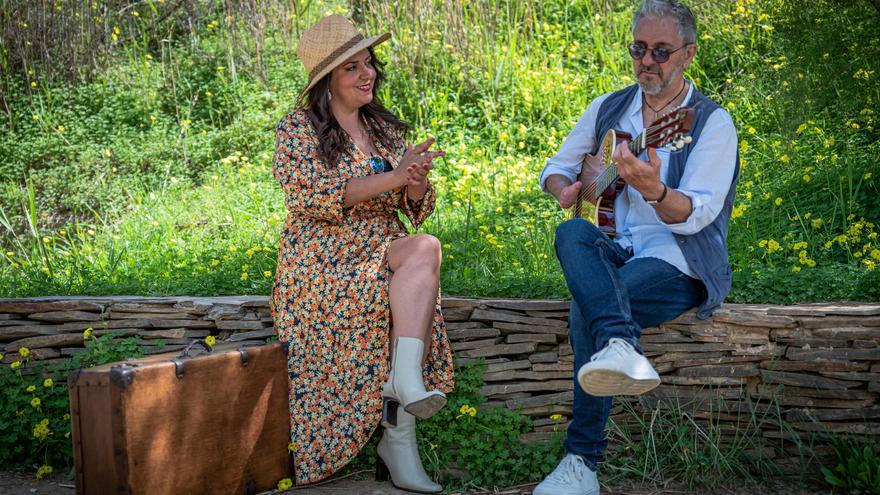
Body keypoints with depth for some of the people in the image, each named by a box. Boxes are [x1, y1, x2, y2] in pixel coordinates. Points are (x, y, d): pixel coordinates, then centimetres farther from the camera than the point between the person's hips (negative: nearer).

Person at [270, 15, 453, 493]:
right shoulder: (296, 130, 0)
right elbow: (312, 195, -17)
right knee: (425, 249, -30)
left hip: (384, 257, 5)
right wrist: (392, 178, -24)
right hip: (322, 266, -5)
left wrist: (417, 182, -13)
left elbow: (418, 210, 12)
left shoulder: (387, 129, 16)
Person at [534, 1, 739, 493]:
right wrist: (565, 189, -2)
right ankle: (621, 346, -56)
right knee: (573, 234, -33)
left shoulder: (713, 122, -3)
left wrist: (653, 190, -38)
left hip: (678, 263, -4)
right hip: (611, 251, 4)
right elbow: (556, 168, 23)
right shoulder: (608, 108, 13)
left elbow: (695, 215, -16)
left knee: (587, 310, -33)